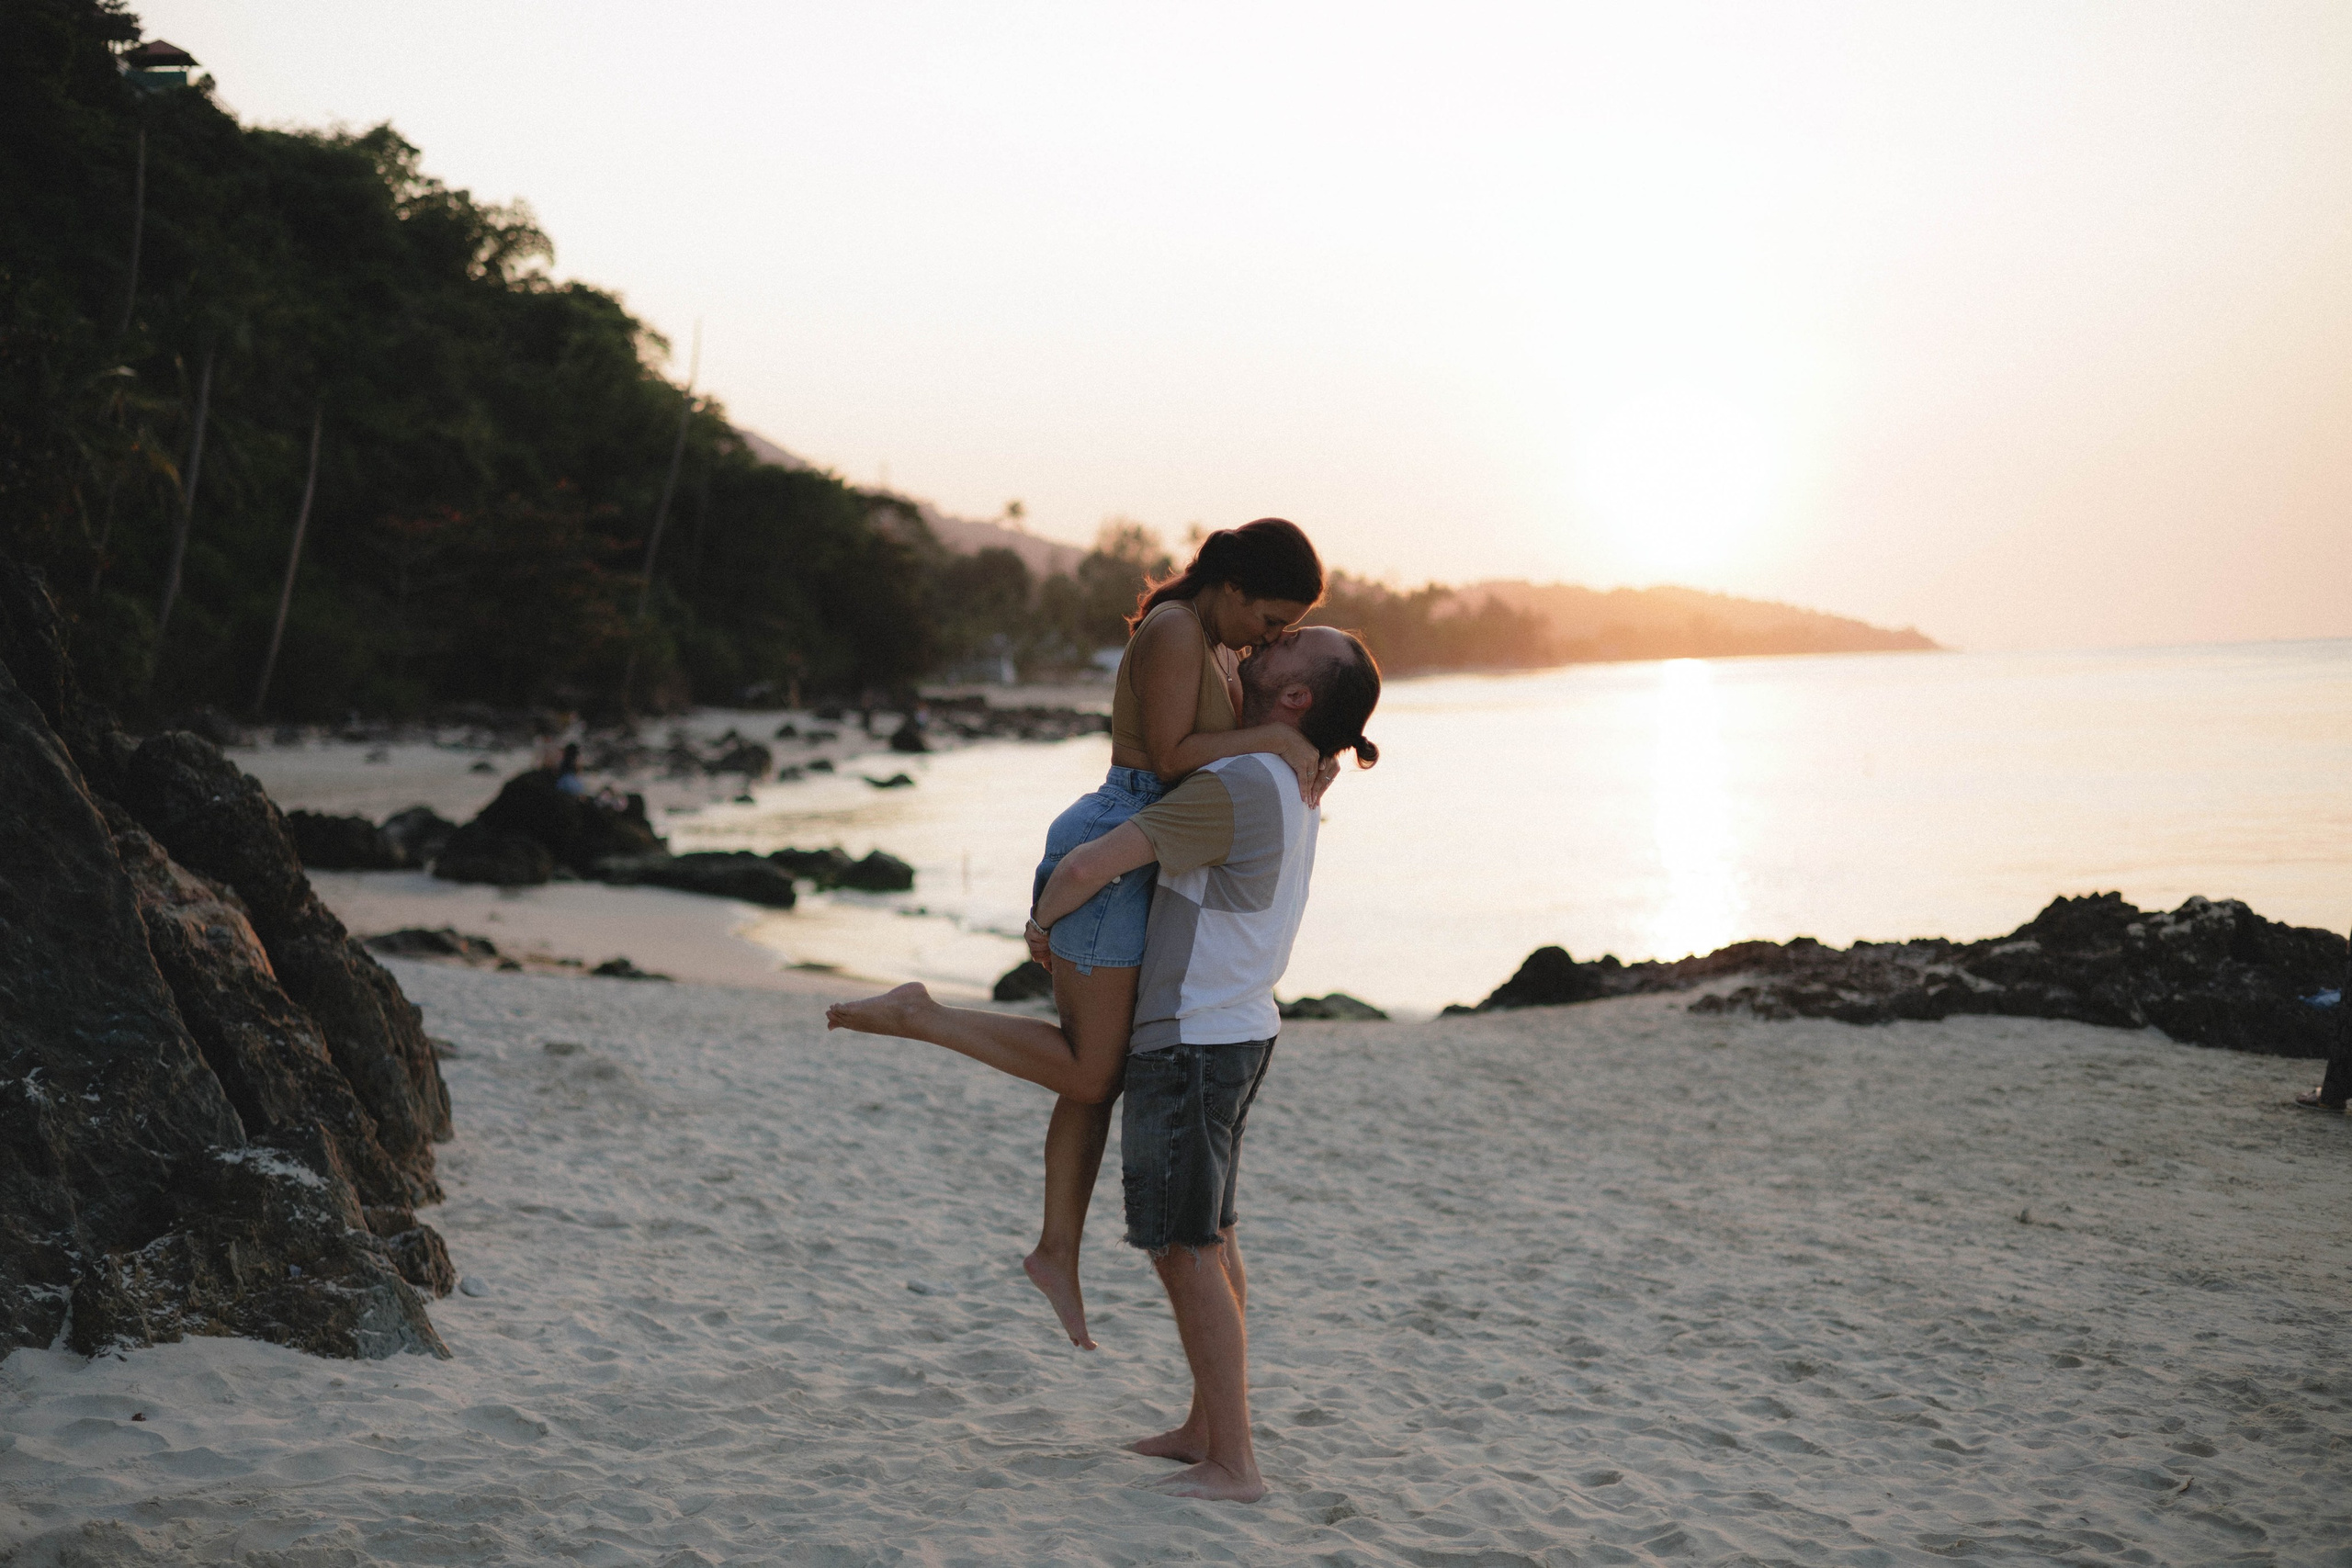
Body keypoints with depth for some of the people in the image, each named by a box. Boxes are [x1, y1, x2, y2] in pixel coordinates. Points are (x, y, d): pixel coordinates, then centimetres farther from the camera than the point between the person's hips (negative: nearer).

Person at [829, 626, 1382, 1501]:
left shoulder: (1235, 787, -22)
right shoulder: (1289, 787, 9)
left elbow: (1086, 868, -25)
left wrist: (1044, 921, -3)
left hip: (1191, 1042, -9)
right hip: (1235, 1032, 9)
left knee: (1186, 1250, -4)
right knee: (1211, 1243, 16)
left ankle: (1233, 1463, 1)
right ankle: (1207, 1429, 25)